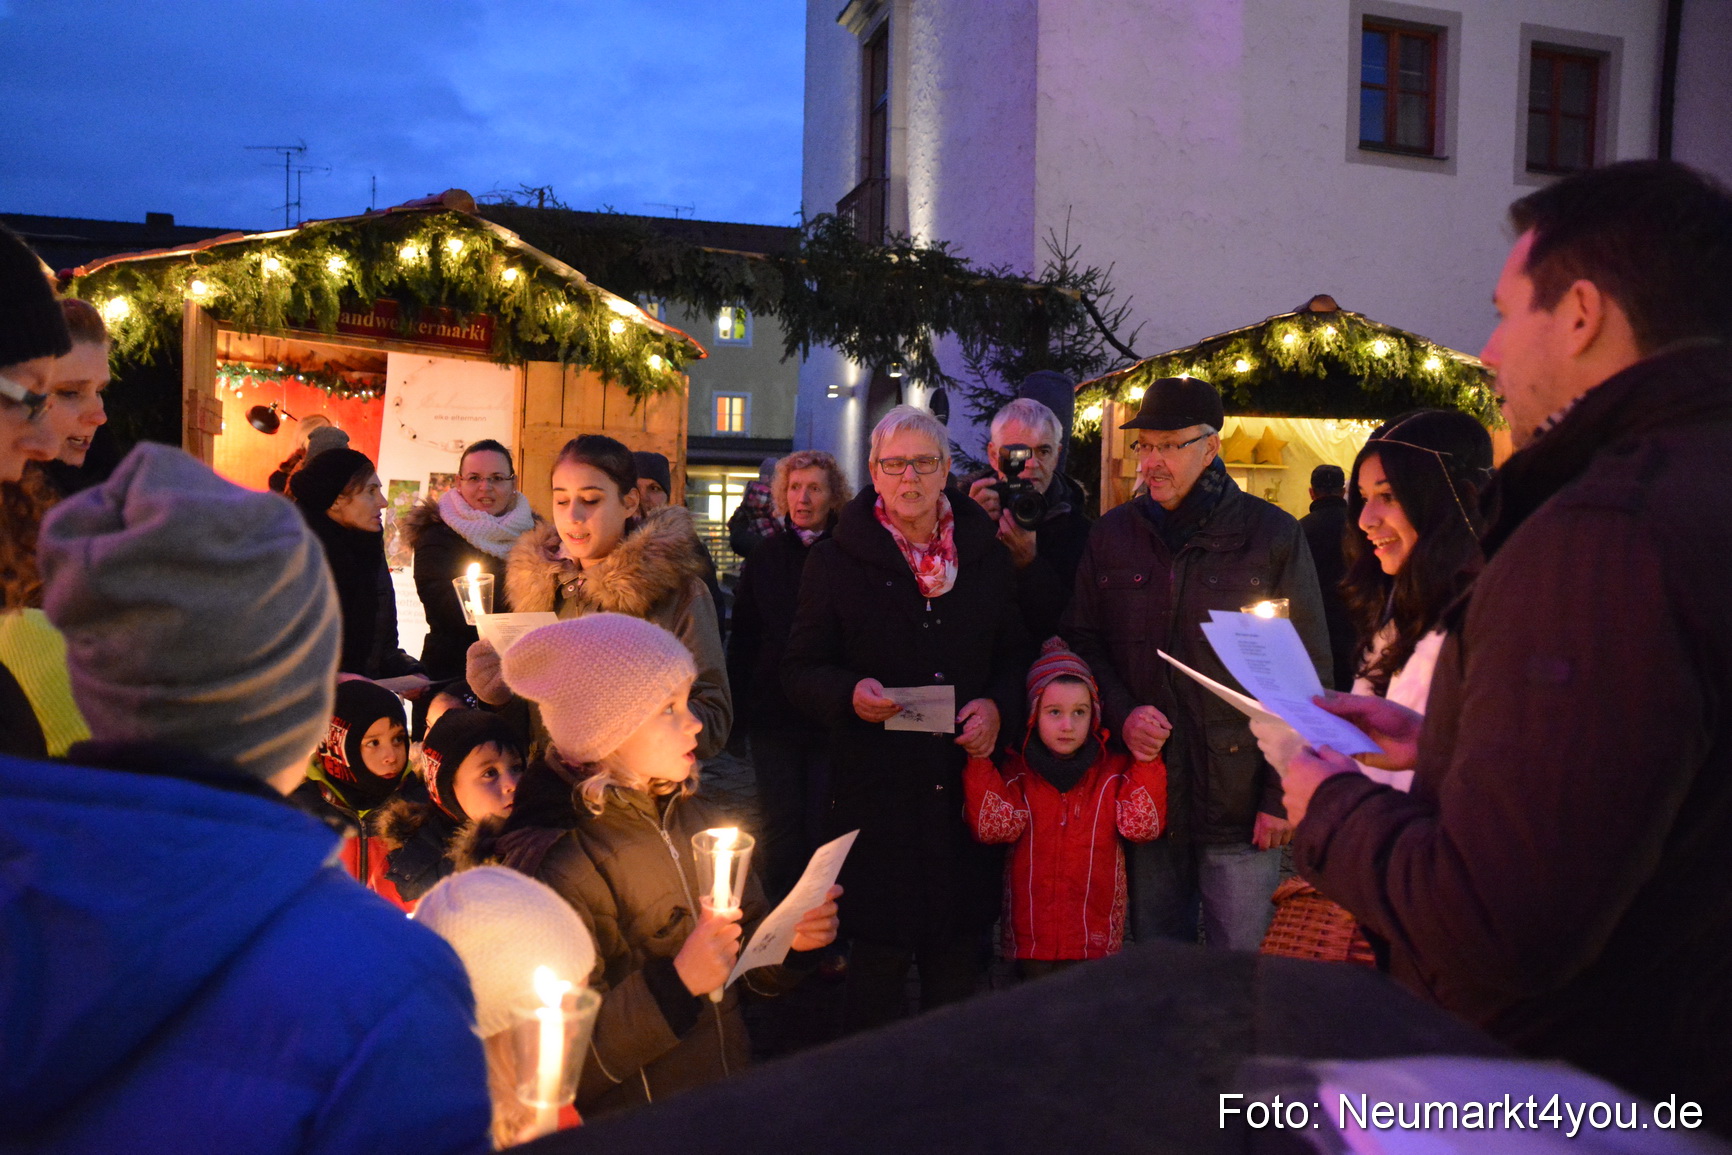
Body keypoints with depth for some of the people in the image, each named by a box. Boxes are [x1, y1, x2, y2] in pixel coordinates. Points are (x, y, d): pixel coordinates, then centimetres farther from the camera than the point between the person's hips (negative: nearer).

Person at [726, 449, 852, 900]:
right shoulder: (764, 556, 8)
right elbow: (742, 638, 10)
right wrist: (739, 705, 4)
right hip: (774, 710, 2)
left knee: (824, 824, 3)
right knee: (781, 824, 7)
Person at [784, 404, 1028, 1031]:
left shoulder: (989, 557, 9)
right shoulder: (835, 561, 2)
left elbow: (1016, 655, 16)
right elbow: (800, 668, 3)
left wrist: (998, 705, -4)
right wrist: (849, 693, -18)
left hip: (968, 784, 3)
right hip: (875, 786, -2)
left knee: (960, 955, 11)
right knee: (879, 957, 2)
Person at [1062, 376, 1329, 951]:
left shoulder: (1272, 534, -2)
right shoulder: (1111, 535, 7)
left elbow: (1308, 671, -2)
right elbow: (1083, 640, 13)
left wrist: (1283, 793, -7)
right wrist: (1121, 713, -7)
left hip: (1240, 801, -3)